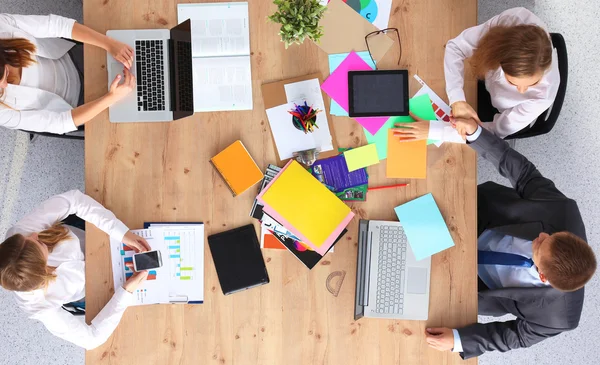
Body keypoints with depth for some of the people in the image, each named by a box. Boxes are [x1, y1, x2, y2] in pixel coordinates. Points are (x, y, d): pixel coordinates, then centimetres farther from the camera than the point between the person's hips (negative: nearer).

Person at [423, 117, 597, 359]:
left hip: (477, 281, -2)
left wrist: (458, 340, -27)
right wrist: (475, 133, -33)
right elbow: (523, 173, -23)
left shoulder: (557, 316, -33)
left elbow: (518, 335, -15)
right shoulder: (563, 210, -34)